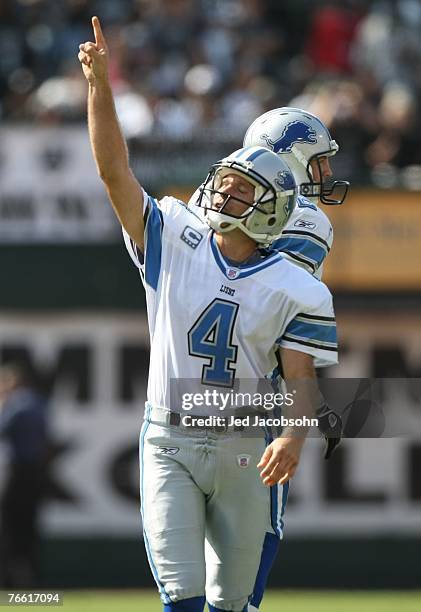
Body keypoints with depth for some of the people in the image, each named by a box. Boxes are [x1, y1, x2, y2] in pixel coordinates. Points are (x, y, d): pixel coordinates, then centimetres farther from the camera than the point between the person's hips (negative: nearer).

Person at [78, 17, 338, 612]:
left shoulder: (298, 290, -3)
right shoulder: (173, 241, 1)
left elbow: (301, 379, -8)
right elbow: (115, 172, -6)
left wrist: (292, 437, -29)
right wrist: (100, 87, -16)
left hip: (245, 449, 0)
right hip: (170, 443, 0)